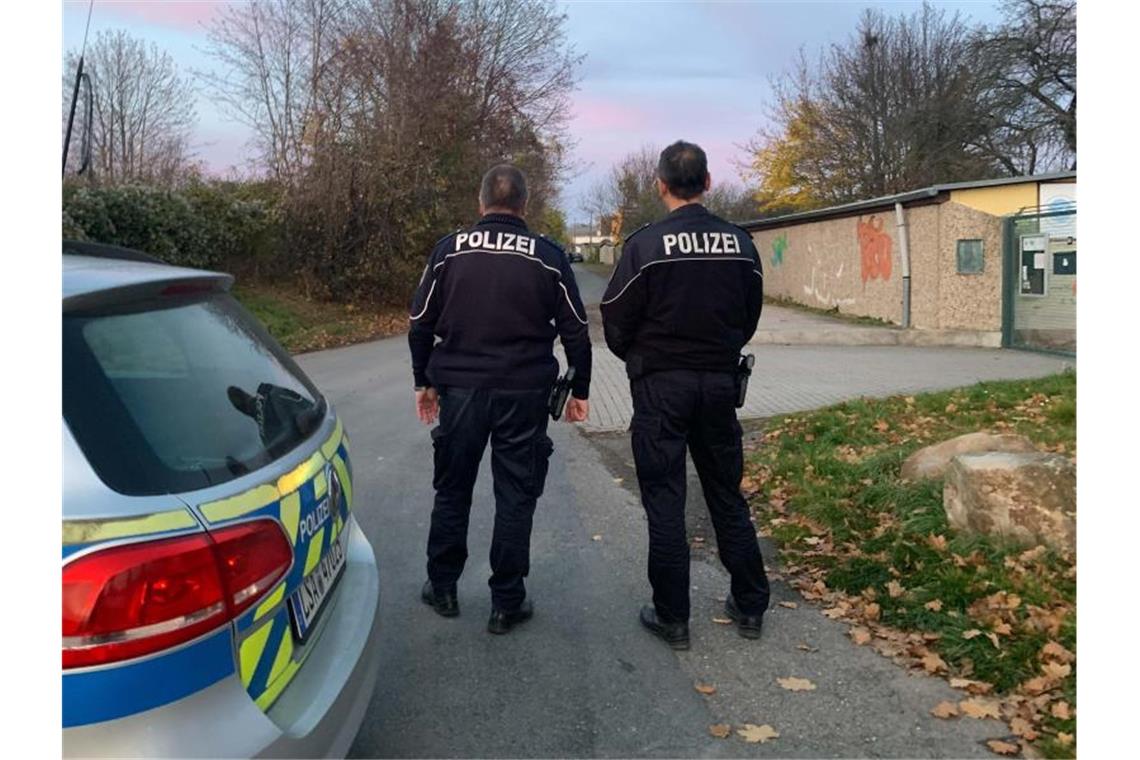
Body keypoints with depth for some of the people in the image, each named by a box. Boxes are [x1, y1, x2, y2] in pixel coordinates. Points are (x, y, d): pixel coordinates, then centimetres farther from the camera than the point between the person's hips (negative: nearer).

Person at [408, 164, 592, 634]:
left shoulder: (449, 250, 2)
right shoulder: (548, 257, 0)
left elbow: (421, 324, 5)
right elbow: (575, 331, 2)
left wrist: (425, 381, 16)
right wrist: (579, 391, 12)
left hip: (459, 388, 1)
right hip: (524, 394, -1)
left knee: (452, 491, 15)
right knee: (515, 497, 7)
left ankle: (442, 588, 26)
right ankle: (507, 604, 12)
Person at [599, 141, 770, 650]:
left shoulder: (645, 244, -13)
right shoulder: (740, 243, 0)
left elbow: (616, 322, -7)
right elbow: (750, 316, 8)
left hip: (661, 384, -4)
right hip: (720, 382, 4)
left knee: (664, 500, 5)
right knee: (727, 496, 15)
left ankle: (672, 617, 11)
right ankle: (750, 607, 24)